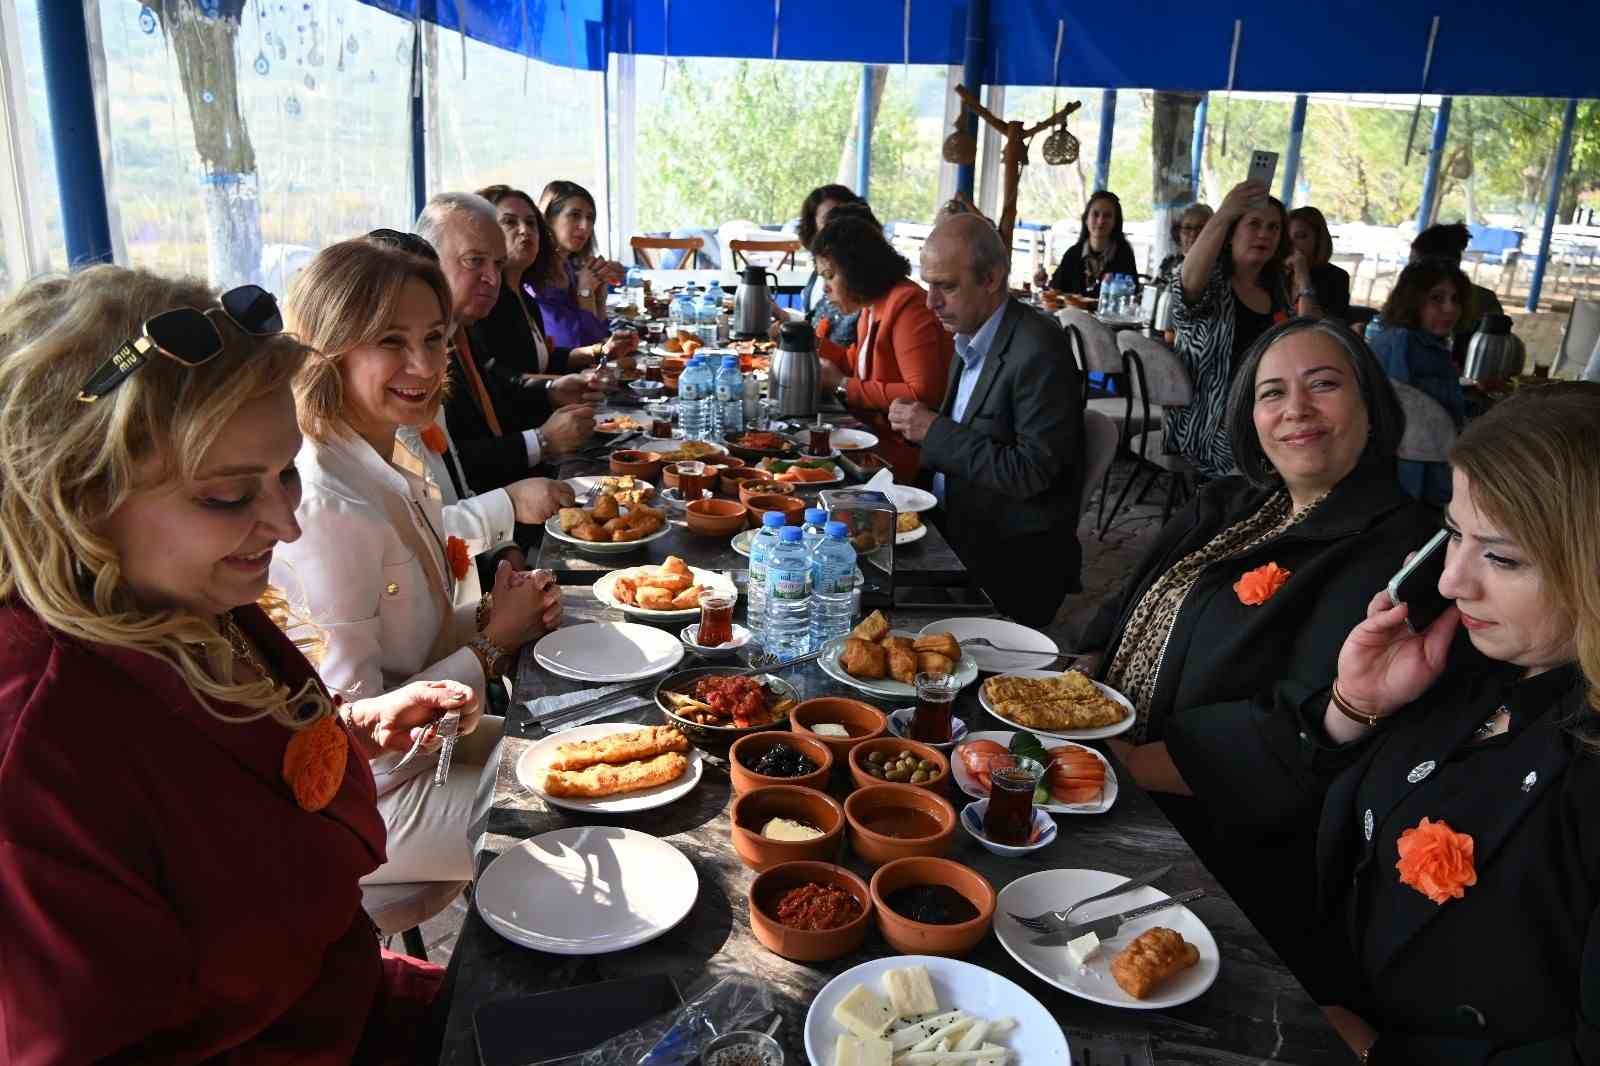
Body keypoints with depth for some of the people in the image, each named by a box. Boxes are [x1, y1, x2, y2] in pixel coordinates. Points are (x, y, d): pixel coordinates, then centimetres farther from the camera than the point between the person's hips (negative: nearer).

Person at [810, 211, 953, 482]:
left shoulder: (908, 305, -17)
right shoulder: (871, 307, 10)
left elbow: (923, 395, -24)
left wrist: (844, 387, -18)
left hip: (906, 451, -8)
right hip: (876, 435, 8)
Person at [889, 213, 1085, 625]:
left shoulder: (1039, 351, -19)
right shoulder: (970, 338, 8)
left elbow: (1032, 472, -21)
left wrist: (936, 431, -19)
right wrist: (919, 425, -1)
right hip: (957, 532, 8)